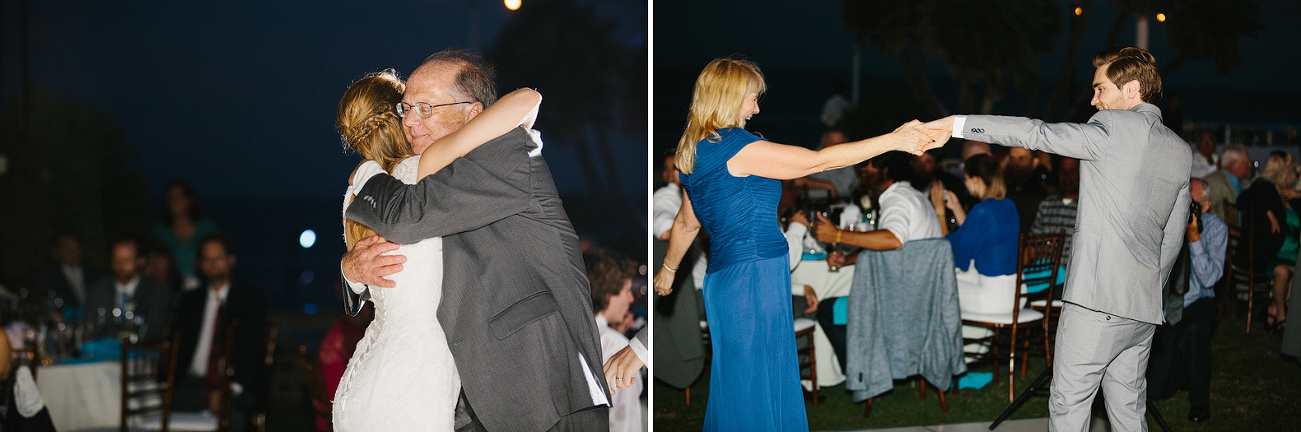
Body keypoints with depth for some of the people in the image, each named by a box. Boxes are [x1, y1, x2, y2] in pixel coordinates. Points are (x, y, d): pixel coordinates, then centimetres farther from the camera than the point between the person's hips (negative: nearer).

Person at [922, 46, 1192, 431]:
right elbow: (1173, 239, 17)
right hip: (1145, 310, 8)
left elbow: (1038, 134, -13)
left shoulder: (1114, 126, -9)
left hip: (1098, 299, -8)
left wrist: (957, 124, -9)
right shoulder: (1181, 151, 13)